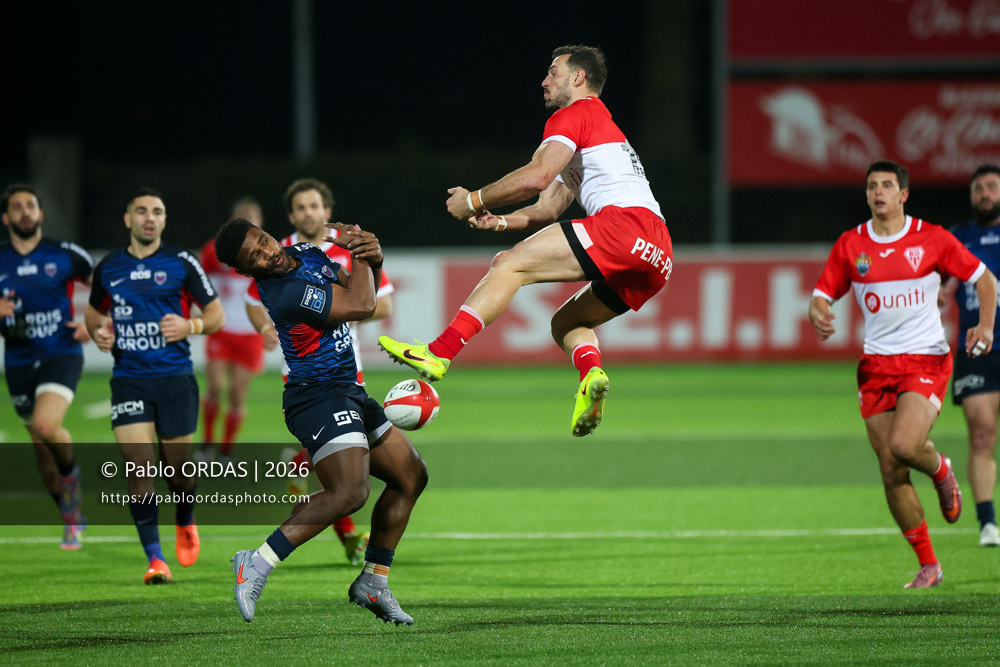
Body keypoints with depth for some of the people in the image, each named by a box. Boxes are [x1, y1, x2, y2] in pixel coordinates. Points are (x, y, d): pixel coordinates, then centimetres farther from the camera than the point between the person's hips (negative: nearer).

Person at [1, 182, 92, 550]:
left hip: (62, 355, -3)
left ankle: (71, 470, 4)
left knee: (46, 426, -28)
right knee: (42, 451, 8)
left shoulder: (64, 255, -4)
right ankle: (73, 519, 25)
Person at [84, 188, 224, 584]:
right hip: (128, 382, 1)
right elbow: (94, 313, 23)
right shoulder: (108, 268, 7)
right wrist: (98, 332, 0)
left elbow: (216, 315, 6)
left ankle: (186, 523, 40)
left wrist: (190, 326, -14)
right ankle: (155, 558, -10)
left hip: (175, 378, -1)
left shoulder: (181, 264, 0)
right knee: (139, 463, -12)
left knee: (178, 466, 6)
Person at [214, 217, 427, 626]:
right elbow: (361, 306, -20)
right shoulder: (286, 291, -23)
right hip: (319, 399, -10)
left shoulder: (306, 254, 7)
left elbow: (361, 291, 17)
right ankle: (258, 564, -26)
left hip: (347, 393, 10)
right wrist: (358, 251, -6)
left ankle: (373, 584, 24)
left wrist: (372, 260, -6)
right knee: (348, 492, -28)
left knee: (411, 476, 17)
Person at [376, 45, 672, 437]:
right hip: (657, 257, 10)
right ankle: (591, 372, -14)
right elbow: (548, 209, 30)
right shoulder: (603, 126, 38)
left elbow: (537, 176, -9)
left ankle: (438, 354, -23)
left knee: (509, 266, -11)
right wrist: (501, 222, 14)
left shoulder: (575, 114, 8)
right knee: (566, 323, 19)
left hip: (625, 220, -10)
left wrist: (474, 201, 1)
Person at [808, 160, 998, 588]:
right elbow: (822, 295, 9)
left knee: (904, 445, -25)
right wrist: (818, 316, -15)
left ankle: (941, 471, 13)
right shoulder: (850, 245, 5)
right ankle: (928, 565, 11)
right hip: (877, 366, 3)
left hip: (926, 360, -3)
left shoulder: (931, 239, -2)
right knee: (891, 470, -1)